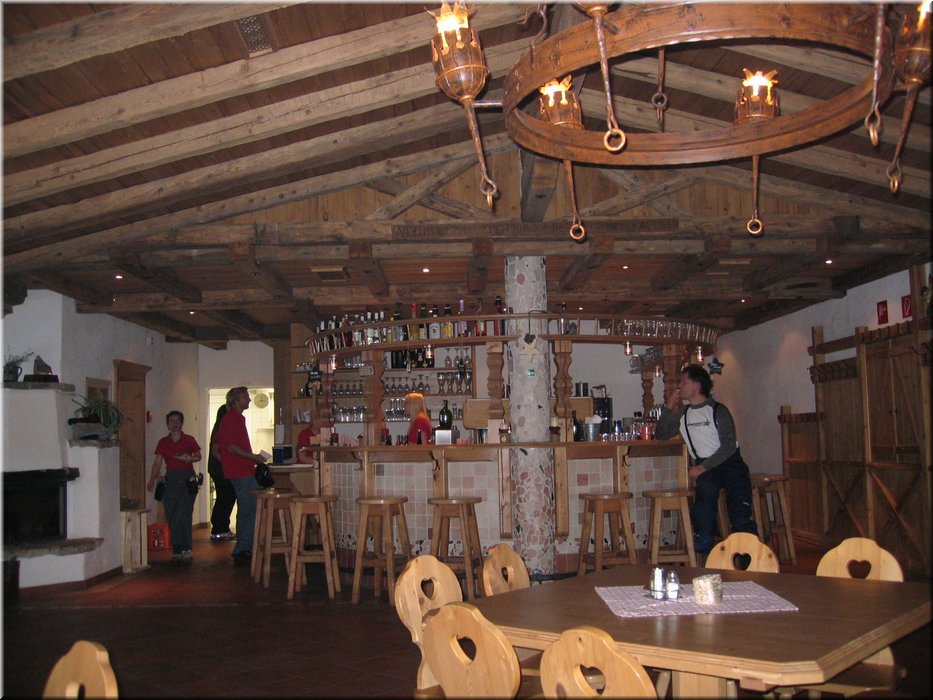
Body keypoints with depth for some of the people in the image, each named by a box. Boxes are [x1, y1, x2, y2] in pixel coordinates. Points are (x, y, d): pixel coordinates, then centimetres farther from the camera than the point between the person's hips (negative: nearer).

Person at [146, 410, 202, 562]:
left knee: (184, 515, -9)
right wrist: (152, 480, -3)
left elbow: (198, 456, 12)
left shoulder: (189, 440, 5)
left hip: (187, 478, -2)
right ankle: (177, 549, 8)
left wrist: (190, 458, -10)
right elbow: (157, 462, 6)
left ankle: (186, 549, -3)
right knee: (171, 516, 0)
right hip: (171, 478, 2)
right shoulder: (163, 442, 9)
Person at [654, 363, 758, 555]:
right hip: (704, 467, 2)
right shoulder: (683, 414, 15)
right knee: (706, 488, -32)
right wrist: (668, 408, 2)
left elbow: (729, 445, -11)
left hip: (729, 462, -2)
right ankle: (703, 546, -24)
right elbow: (660, 434, 11)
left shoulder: (718, 410, -3)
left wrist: (703, 467, -19)